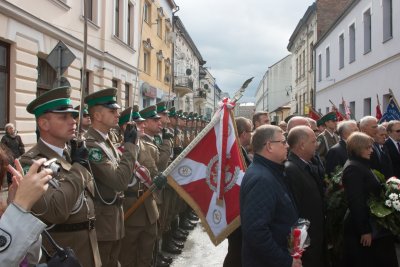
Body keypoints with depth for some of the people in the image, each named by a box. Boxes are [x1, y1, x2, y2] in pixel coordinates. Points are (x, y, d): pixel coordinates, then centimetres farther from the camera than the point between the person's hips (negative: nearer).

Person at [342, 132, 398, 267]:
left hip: (370, 225, 10)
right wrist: (364, 230, -21)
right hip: (362, 228, -10)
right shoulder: (353, 168, -18)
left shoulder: (361, 164, 12)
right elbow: (356, 202, -22)